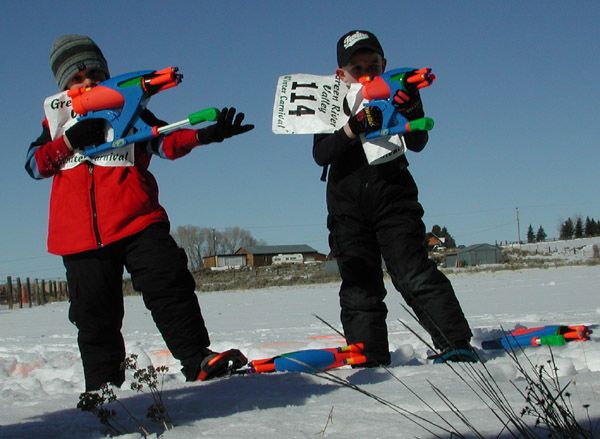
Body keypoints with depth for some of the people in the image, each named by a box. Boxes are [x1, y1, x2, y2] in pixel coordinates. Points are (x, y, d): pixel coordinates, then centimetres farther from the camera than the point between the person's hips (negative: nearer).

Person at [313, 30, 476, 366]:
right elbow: (320, 155, -10)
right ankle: (370, 362, 5)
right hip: (347, 207, 2)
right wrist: (353, 127, -28)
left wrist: (408, 112, -31)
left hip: (394, 200, -2)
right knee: (359, 289, 1)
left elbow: (418, 143, -10)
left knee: (415, 276, -15)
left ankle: (456, 345, -15)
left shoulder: (398, 95, 4)